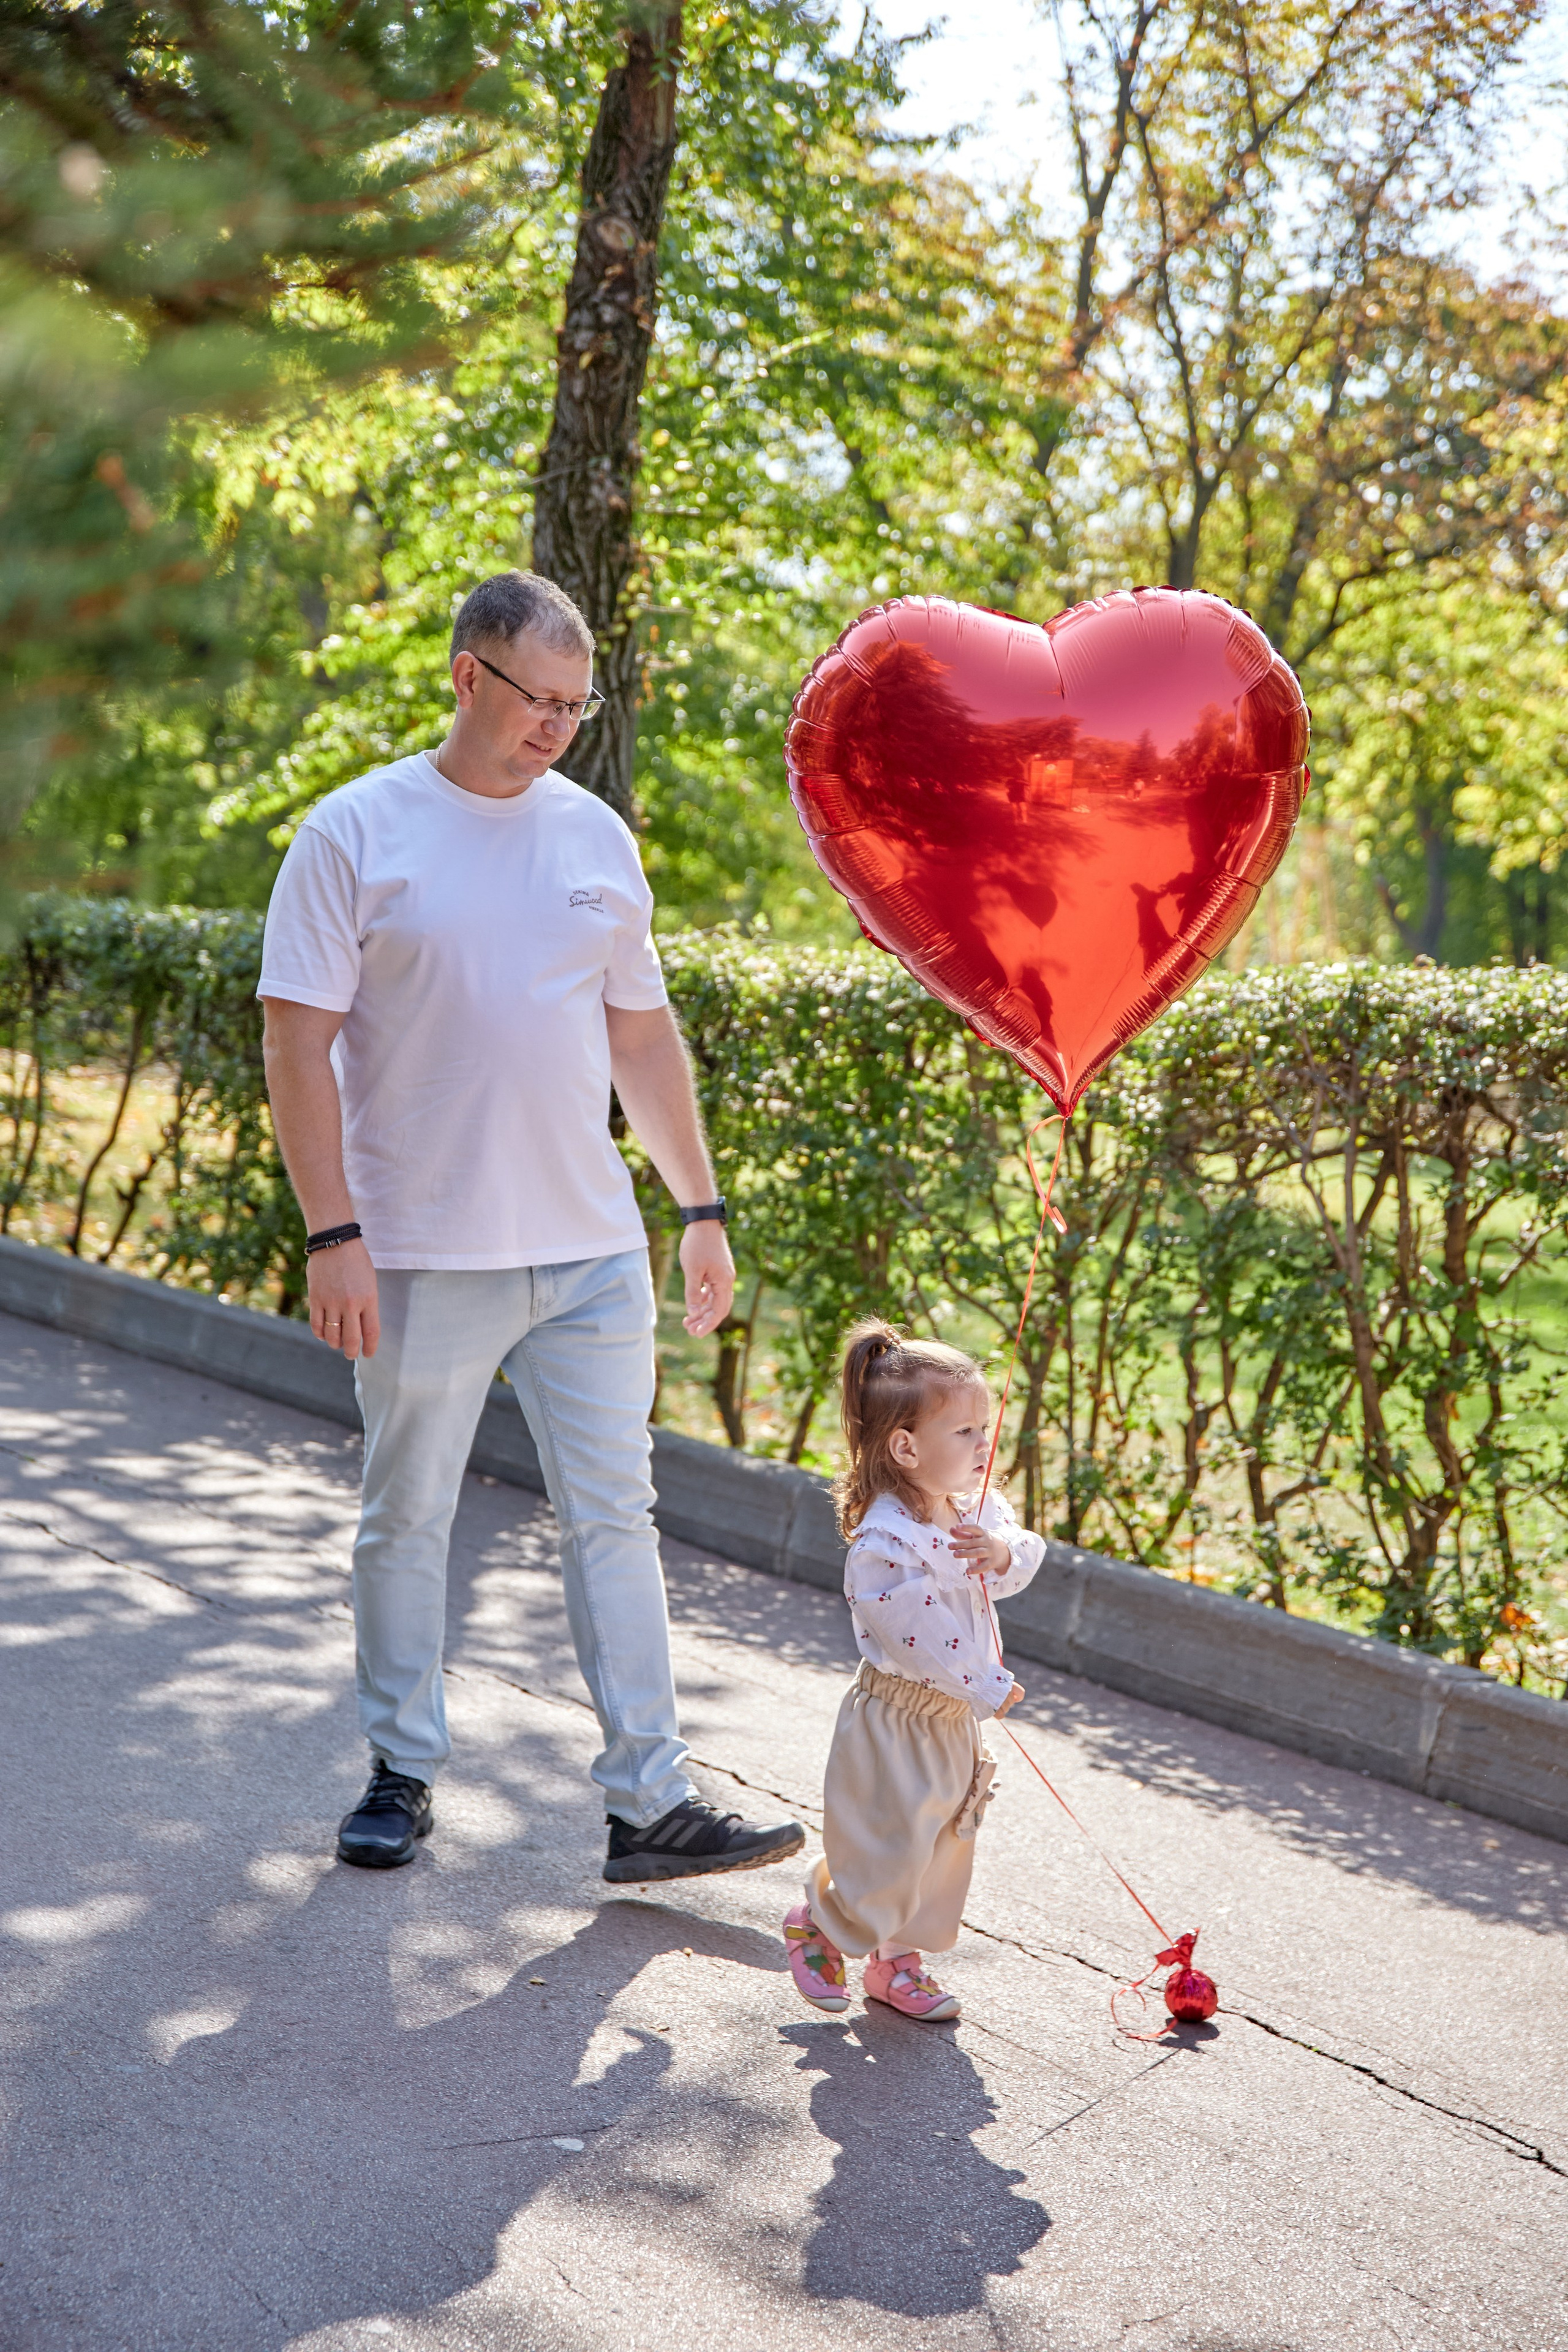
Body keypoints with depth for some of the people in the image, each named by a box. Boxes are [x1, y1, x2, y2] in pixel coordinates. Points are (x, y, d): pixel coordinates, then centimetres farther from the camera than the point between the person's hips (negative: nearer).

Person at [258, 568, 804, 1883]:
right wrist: (334, 1234, -13)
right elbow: (300, 1045, -7)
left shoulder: (596, 836, 9)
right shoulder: (357, 834, -4)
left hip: (593, 1250, 4)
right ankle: (403, 1773, 26)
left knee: (614, 1521, 4)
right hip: (423, 1258, -3)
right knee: (407, 1520, 9)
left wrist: (701, 1207, 12)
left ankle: (652, 1807, 9)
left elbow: (644, 1034, 15)